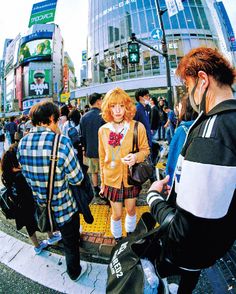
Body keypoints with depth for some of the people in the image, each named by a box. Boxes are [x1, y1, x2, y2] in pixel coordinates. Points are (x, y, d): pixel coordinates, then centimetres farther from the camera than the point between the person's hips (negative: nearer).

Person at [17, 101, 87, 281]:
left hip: (41, 205, 5)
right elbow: (77, 179, -22)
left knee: (67, 234, 36)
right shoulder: (61, 142, -29)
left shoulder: (22, 143, -9)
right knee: (70, 241, 23)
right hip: (64, 205, -5)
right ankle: (75, 271, 48)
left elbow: (26, 174, 4)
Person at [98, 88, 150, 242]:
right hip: (112, 179, 1)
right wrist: (103, 181, 9)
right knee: (117, 214, 14)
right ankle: (118, 238, 44)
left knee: (131, 210, 20)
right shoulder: (103, 130, -6)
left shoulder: (138, 127, -13)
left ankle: (131, 233, 50)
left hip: (131, 177, 0)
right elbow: (102, 158, 3)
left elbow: (145, 149, -1)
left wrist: (136, 156, -25)